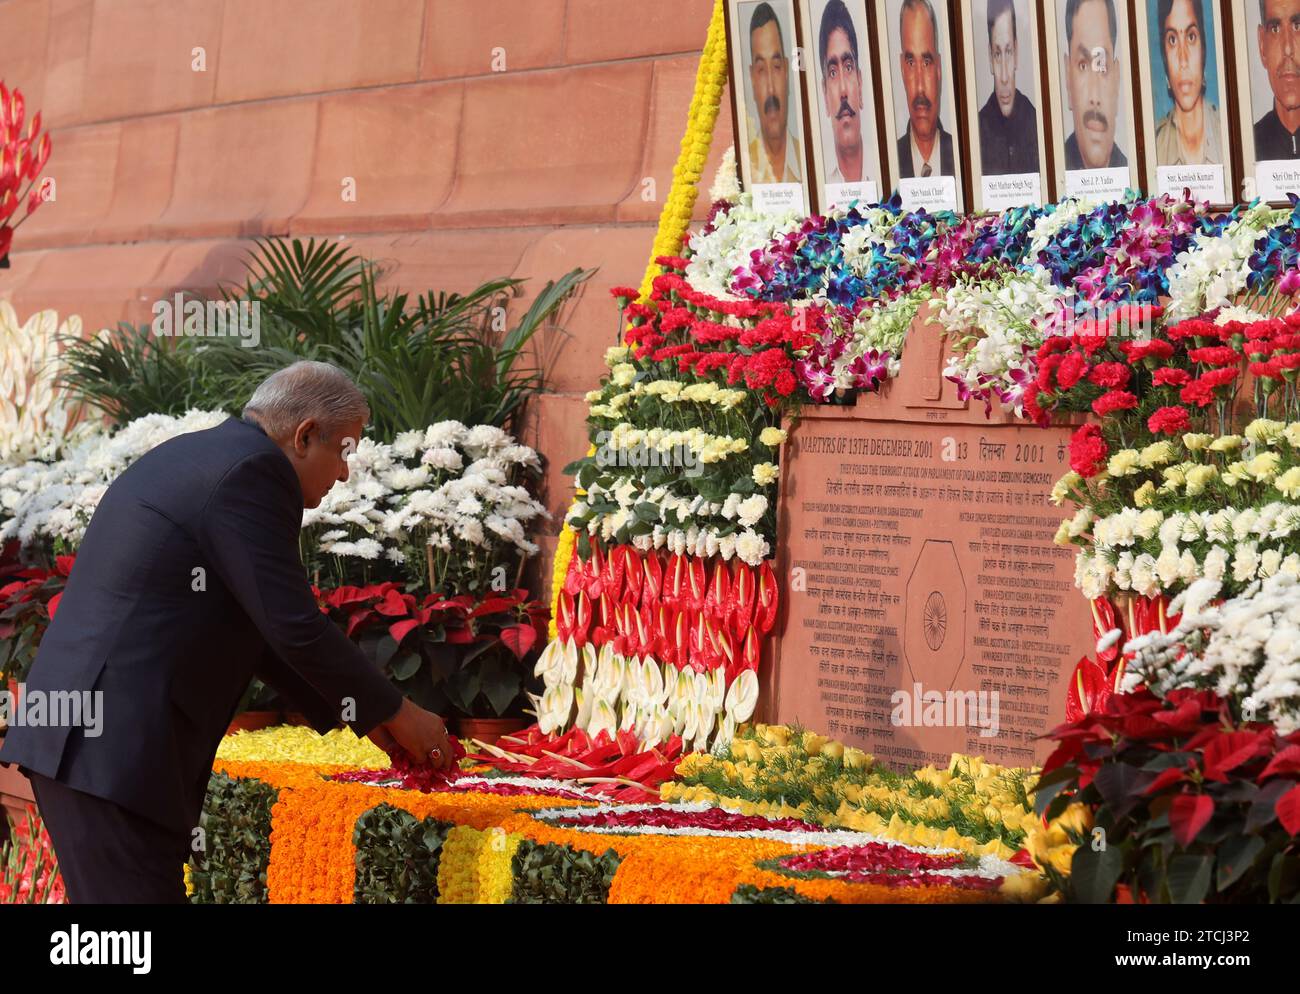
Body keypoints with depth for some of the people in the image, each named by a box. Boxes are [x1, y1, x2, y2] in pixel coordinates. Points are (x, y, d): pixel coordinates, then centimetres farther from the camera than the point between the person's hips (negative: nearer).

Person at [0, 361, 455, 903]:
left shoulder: (192, 455, 21)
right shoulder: (252, 470, -11)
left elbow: (251, 628, 26)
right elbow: (294, 628, -13)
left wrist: (356, 710, 25)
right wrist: (396, 712, 1)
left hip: (72, 735, 10)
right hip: (116, 744, -10)